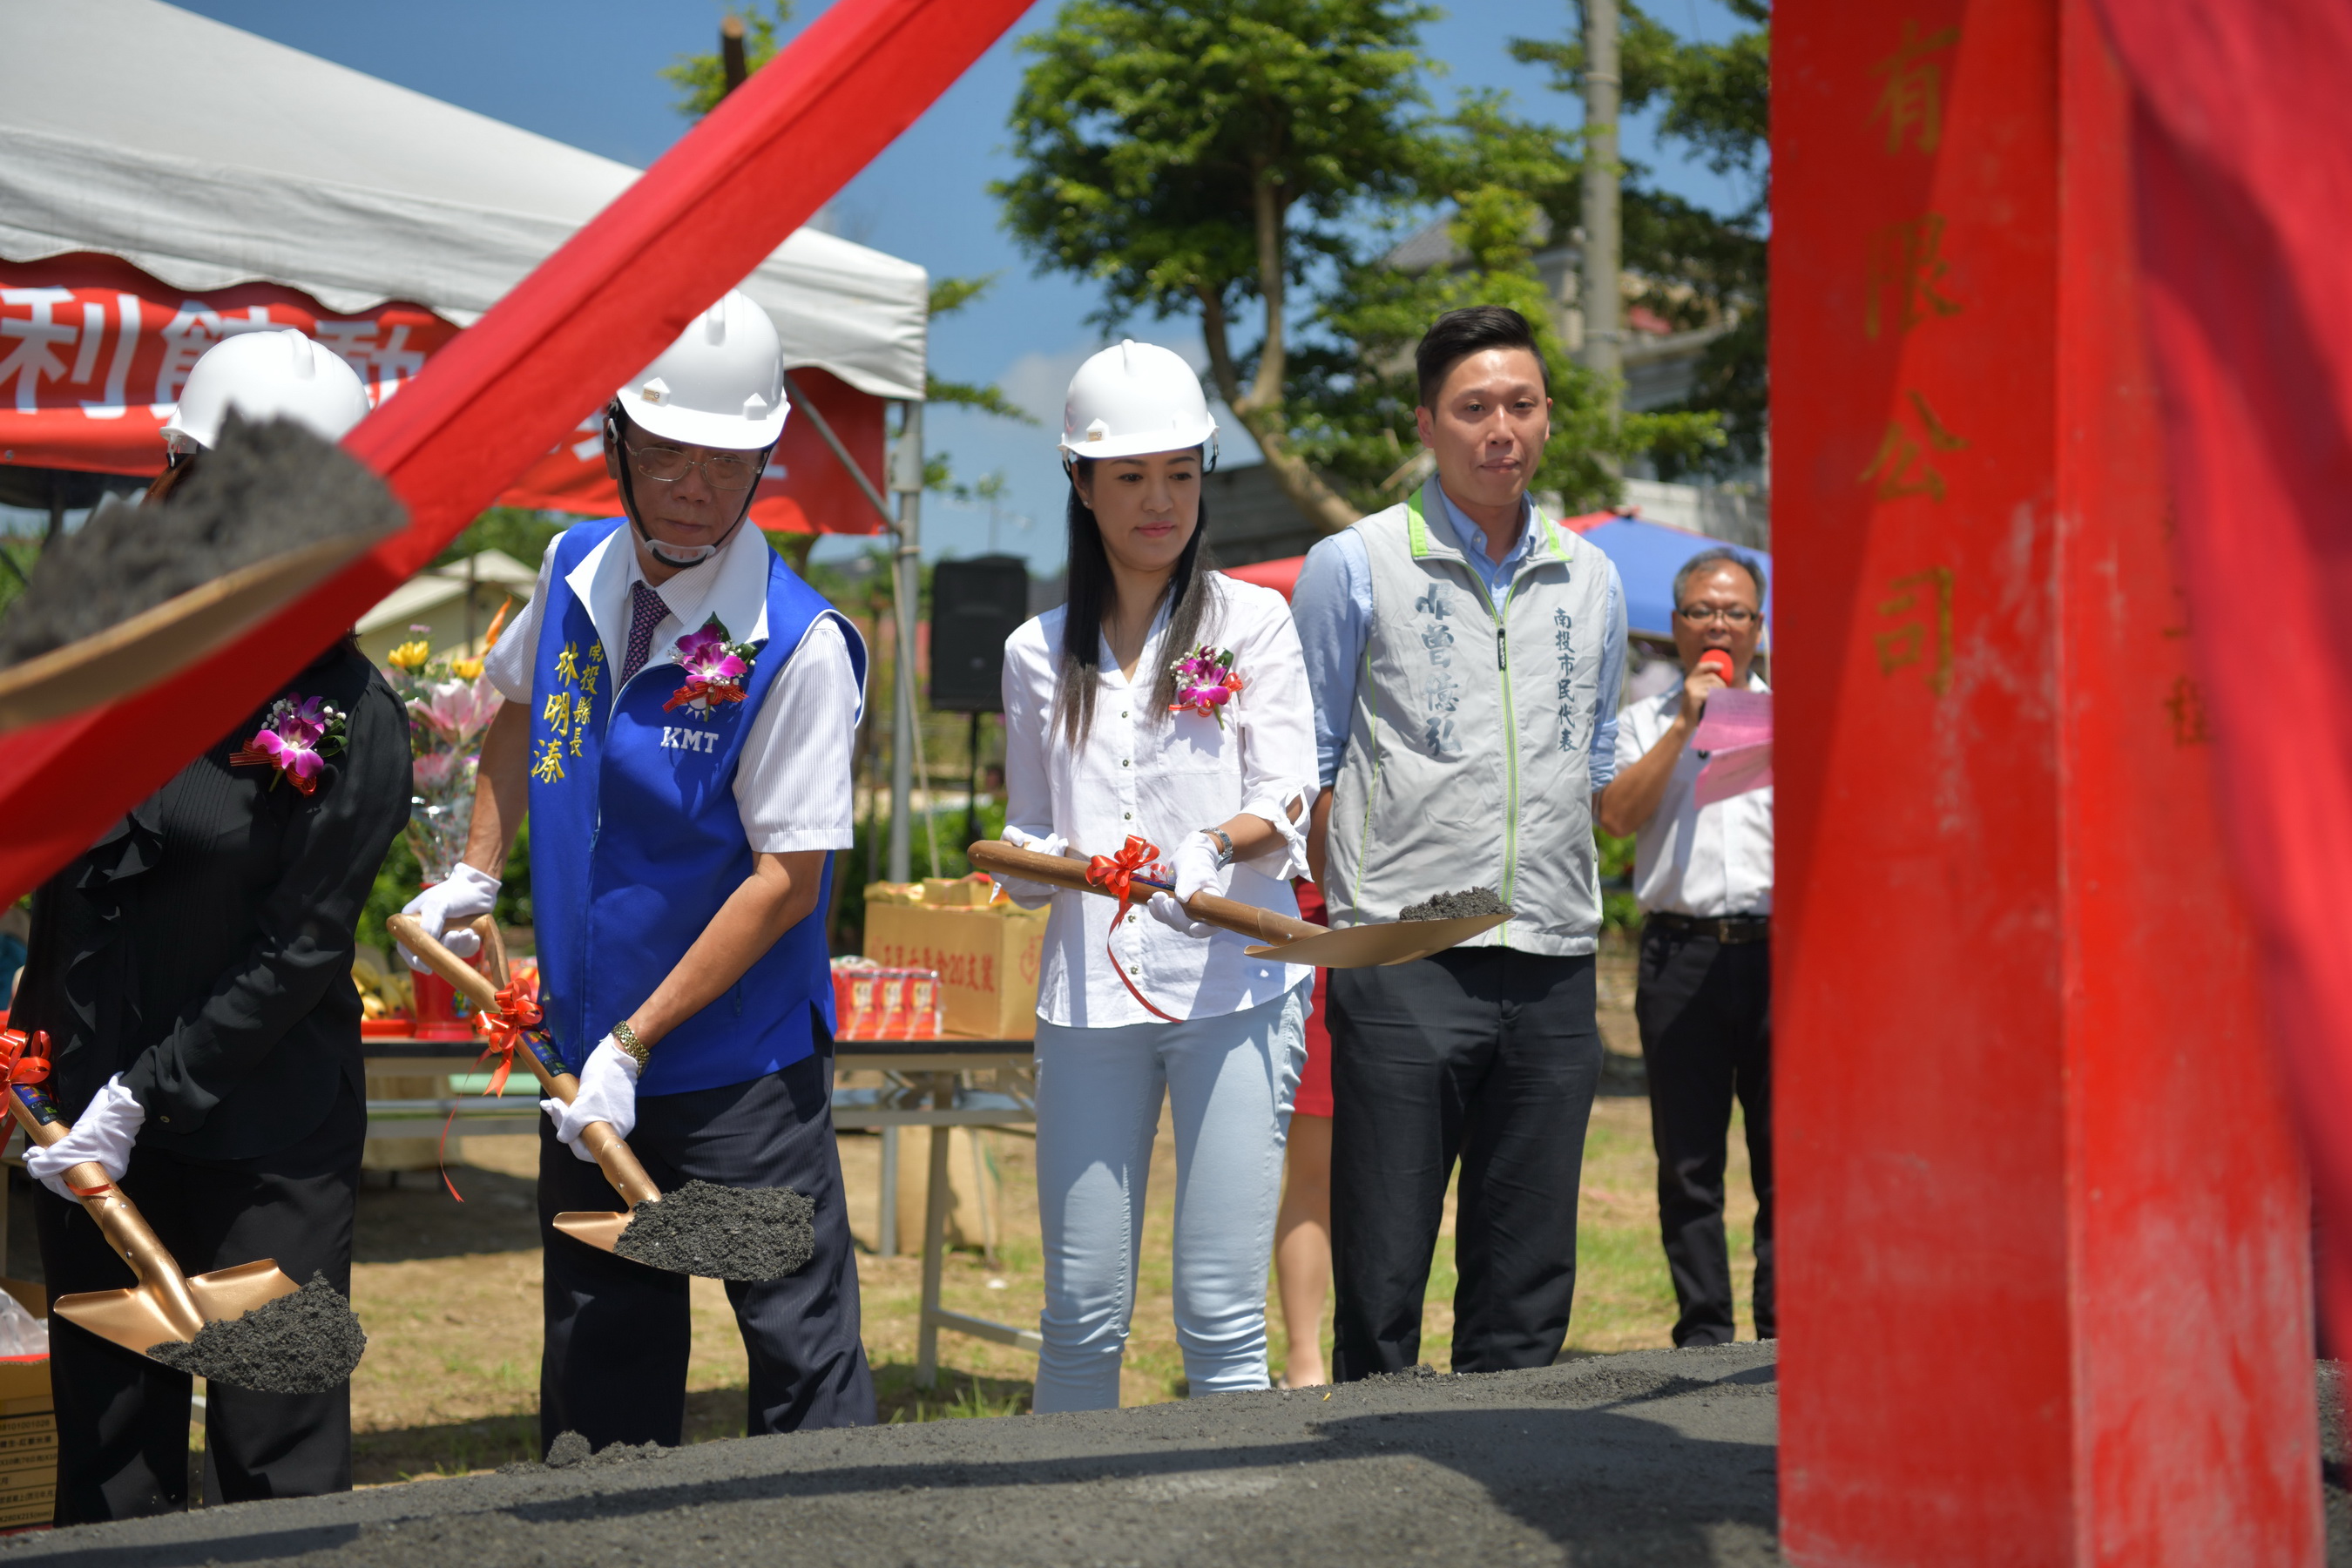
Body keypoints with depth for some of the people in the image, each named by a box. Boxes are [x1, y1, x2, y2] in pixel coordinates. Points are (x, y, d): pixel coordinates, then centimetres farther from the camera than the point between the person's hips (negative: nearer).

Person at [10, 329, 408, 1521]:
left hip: (267, 1143, -5)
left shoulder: (350, 716, -11)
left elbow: (299, 950, -13)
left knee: (280, 1464, 1)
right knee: (106, 1448, 13)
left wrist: (149, 1097, -14)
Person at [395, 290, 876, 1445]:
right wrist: (476, 872, 11)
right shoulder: (575, 573, 0)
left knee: (800, 1350, -2)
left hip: (739, 1067, -6)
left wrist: (636, 1043, -20)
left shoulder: (799, 646, -19)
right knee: (597, 1357, 16)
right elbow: (519, 711, 22)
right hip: (584, 1047, 6)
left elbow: (787, 879, -20)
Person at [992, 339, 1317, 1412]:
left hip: (1234, 986, -2)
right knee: (1081, 1313, 3)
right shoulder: (1039, 654, 14)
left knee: (1221, 1315, -6)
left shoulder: (1252, 622, 6)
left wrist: (1213, 850, -24)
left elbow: (1284, 801, -3)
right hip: (1089, 995, 3)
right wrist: (1034, 861, -4)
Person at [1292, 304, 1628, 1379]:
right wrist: (1341, 911, -1)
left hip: (1553, 966, 4)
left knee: (1528, 1289, 8)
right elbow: (1302, 765, 4)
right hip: (1403, 961, -4)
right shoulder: (1353, 567, 2)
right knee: (1381, 1283, -2)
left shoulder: (1589, 578, 14)